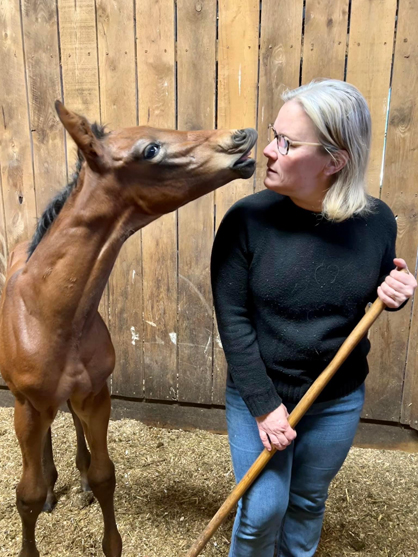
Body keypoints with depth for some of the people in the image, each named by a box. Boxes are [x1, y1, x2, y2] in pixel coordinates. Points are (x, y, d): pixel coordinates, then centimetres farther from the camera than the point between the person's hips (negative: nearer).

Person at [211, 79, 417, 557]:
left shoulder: (376, 221, -11)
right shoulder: (248, 219, -19)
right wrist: (263, 405, -16)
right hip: (258, 395, -2)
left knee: (308, 501, 22)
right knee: (262, 510, 10)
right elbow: (232, 319, -16)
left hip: (339, 401, 3)